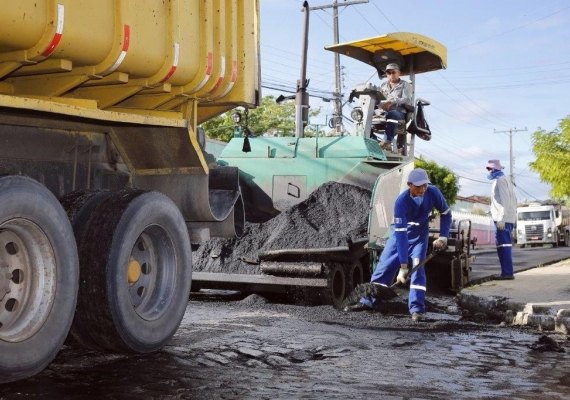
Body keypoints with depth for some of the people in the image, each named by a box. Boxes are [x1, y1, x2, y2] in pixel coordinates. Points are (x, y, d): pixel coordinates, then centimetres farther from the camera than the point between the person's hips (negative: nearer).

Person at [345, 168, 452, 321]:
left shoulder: (433, 192, -23)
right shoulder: (401, 201, -33)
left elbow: (446, 213, -4)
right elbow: (400, 234, -35)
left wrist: (443, 237, -15)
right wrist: (403, 265, -37)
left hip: (420, 235, 1)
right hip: (400, 233, -1)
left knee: (417, 268, -14)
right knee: (384, 265, -2)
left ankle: (417, 309, -14)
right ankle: (368, 302, 7)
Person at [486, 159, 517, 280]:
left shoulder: (500, 180, -8)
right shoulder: (506, 180, 22)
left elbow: (504, 200, -18)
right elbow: (513, 199, 22)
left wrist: (501, 218, -22)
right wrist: (513, 217, 22)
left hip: (502, 219, -10)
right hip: (509, 219, 10)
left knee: (503, 245, -11)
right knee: (505, 245, 10)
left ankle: (507, 272, -14)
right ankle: (507, 272, 11)